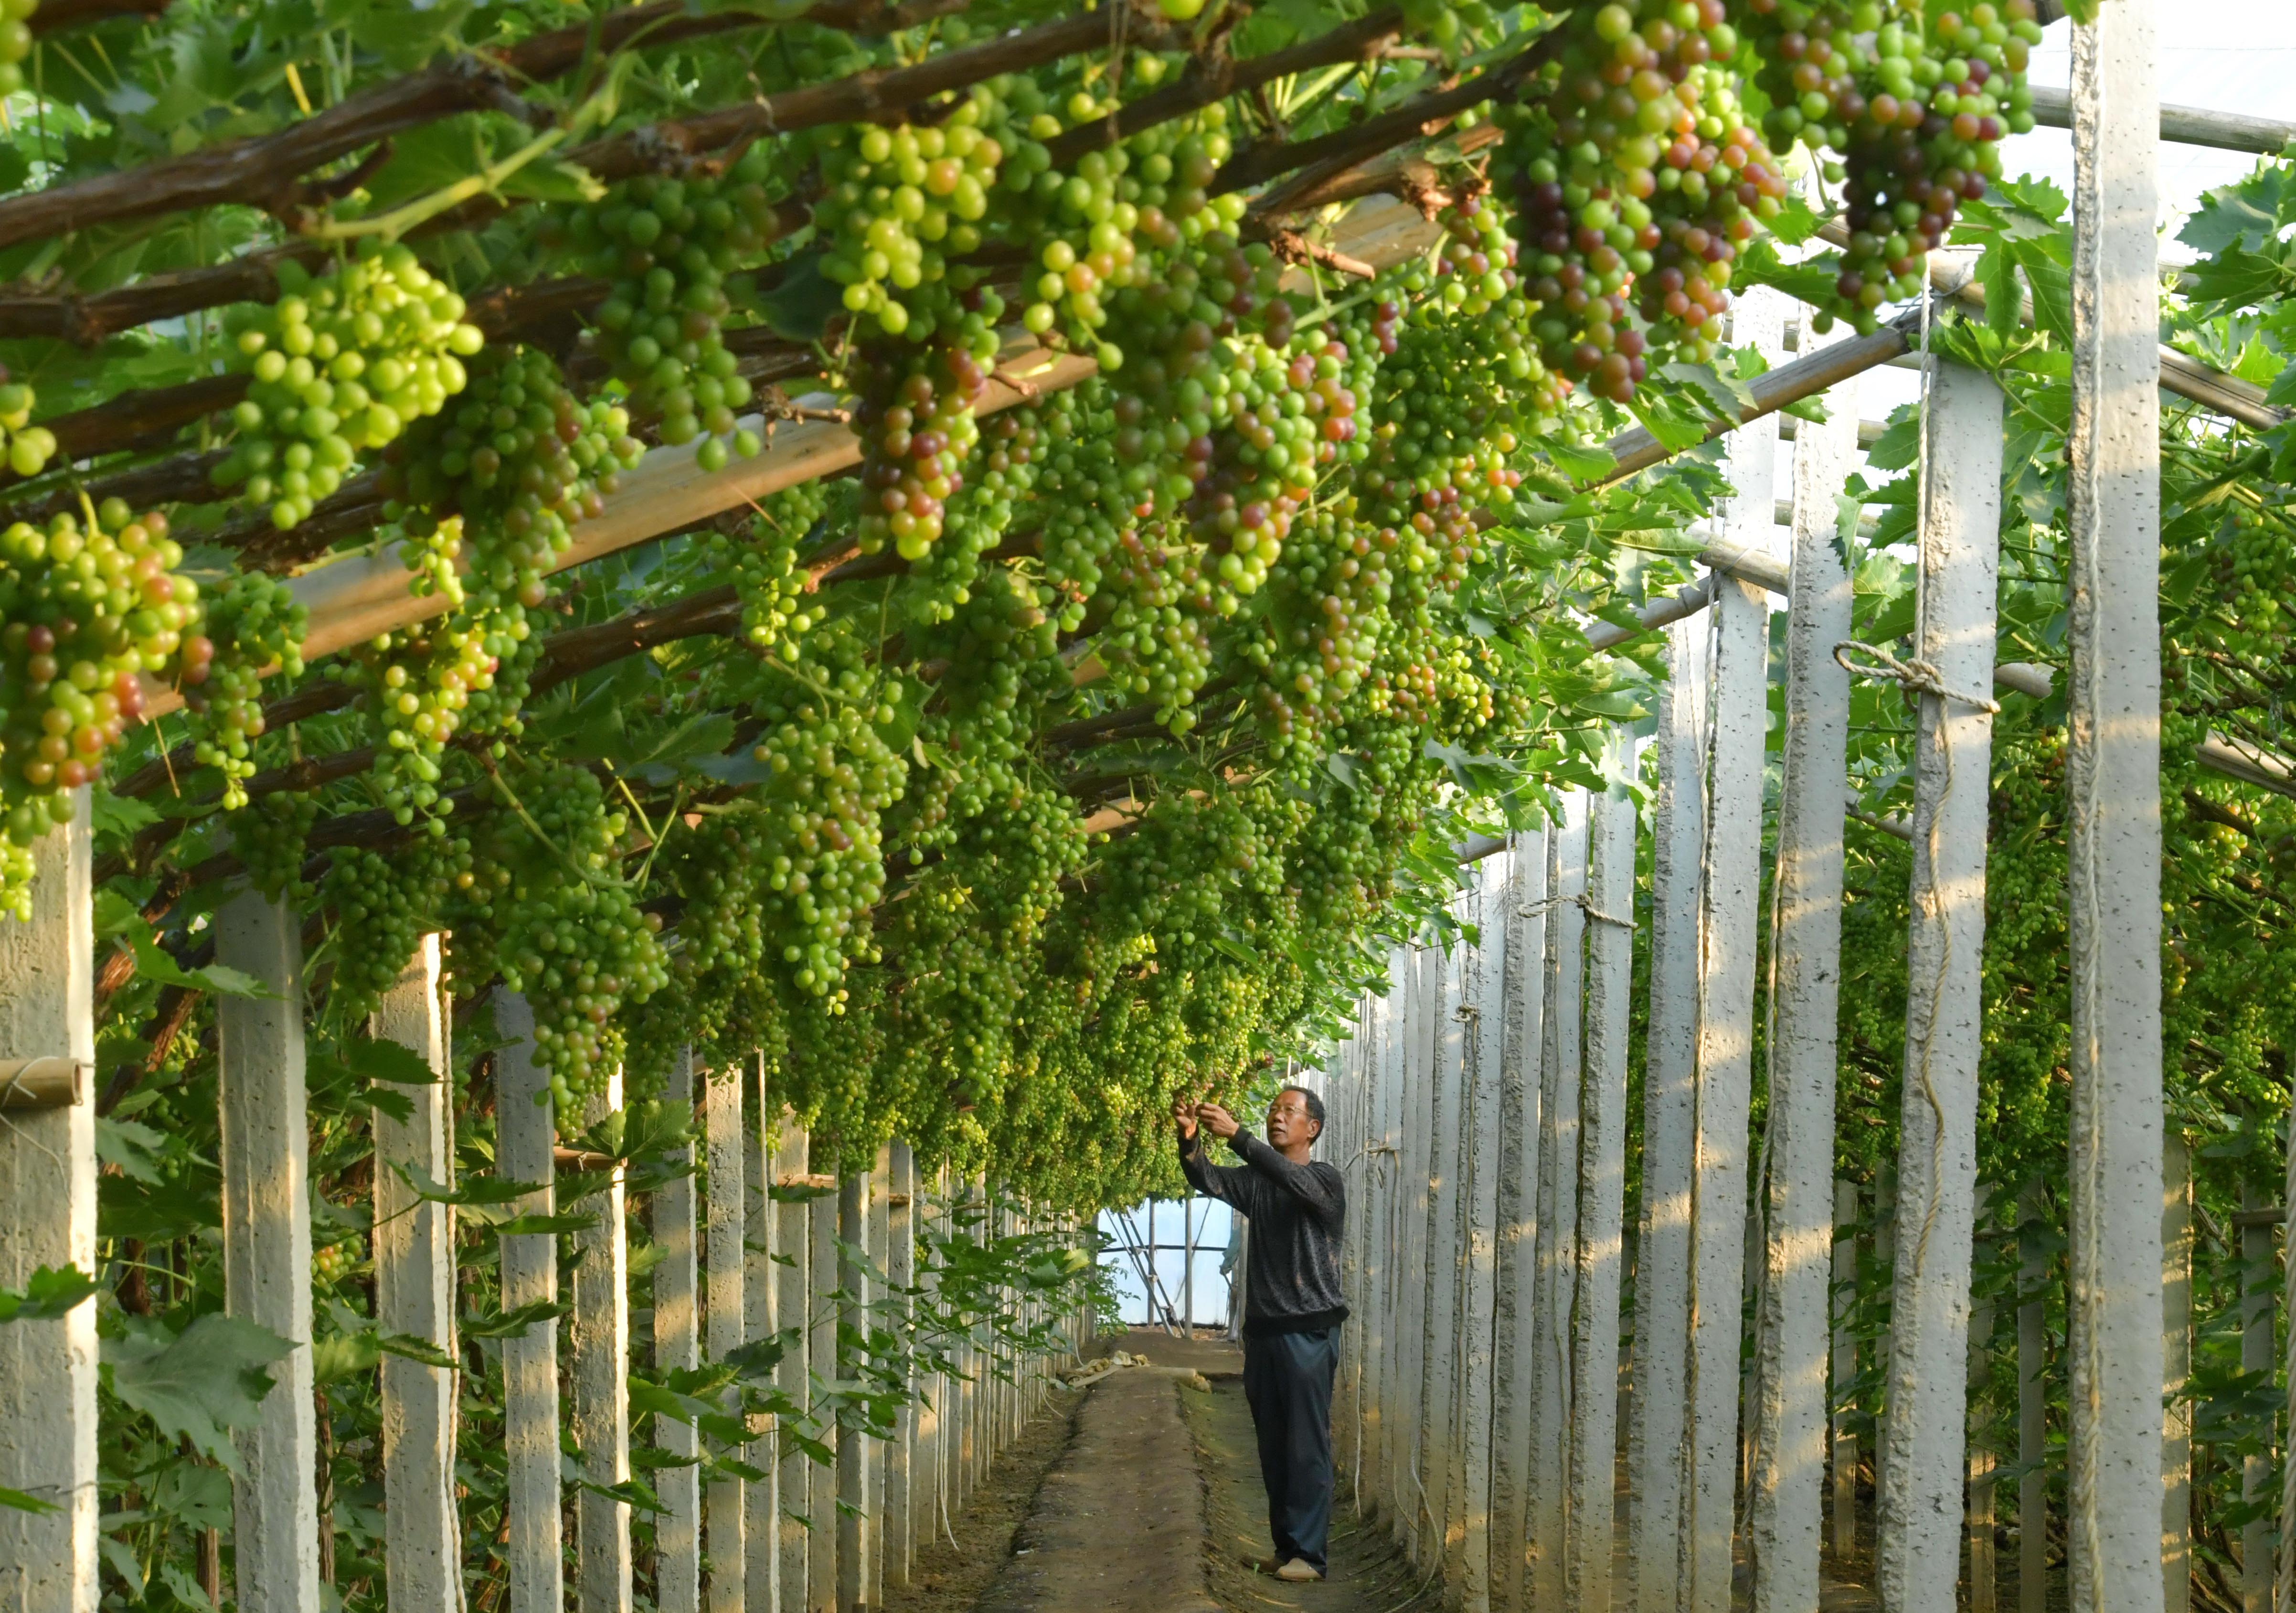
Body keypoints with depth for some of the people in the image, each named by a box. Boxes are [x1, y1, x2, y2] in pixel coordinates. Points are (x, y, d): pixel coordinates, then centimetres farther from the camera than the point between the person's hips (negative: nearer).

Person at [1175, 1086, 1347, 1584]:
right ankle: (1285, 1546, 13)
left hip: (1309, 1331, -5)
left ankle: (1308, 1552, -7)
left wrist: (1236, 1134, -34)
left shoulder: (1326, 1180, -2)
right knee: (1273, 1446, 7)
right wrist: (1189, 1140, -26)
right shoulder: (1256, 1182, 13)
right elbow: (1208, 1181, -4)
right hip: (1262, 1331, 5)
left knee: (1307, 1446, -7)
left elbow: (1293, 1180, -23)